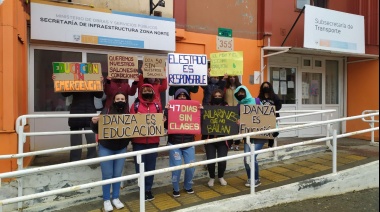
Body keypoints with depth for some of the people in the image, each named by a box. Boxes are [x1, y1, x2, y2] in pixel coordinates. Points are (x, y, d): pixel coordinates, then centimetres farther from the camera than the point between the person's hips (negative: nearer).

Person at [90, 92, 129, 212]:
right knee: (107, 175, 4)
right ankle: (106, 200, 20)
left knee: (117, 174, 10)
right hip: (105, 148, -2)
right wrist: (94, 123, -24)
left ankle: (115, 198, 27)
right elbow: (97, 130, -4)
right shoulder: (106, 111, -8)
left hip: (121, 149, 2)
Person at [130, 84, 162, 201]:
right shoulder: (135, 105, 2)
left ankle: (148, 189, 23)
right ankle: (144, 190, 19)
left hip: (153, 141, 2)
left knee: (151, 166, 10)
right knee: (140, 166, 5)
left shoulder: (157, 106, 7)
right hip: (138, 141, -1)